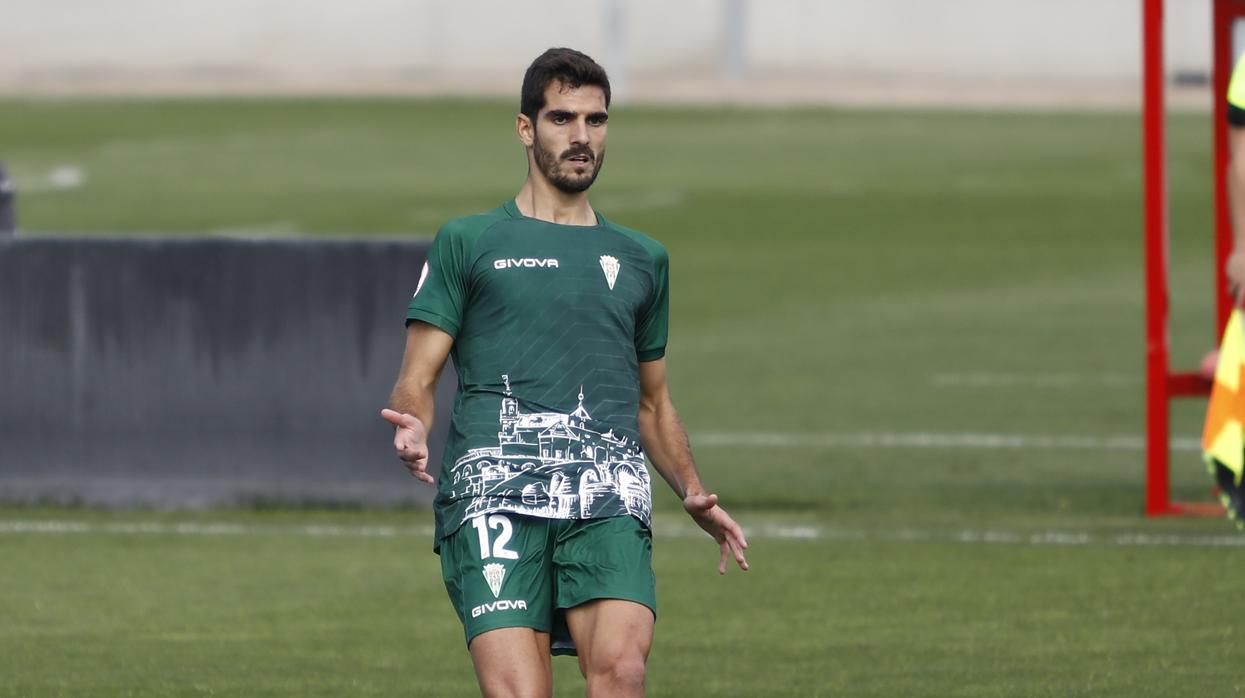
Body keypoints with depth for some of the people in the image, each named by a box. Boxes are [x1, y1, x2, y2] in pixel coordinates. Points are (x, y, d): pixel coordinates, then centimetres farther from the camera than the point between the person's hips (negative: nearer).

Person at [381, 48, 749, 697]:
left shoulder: (641, 259, 25)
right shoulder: (466, 243, 14)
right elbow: (416, 381, 9)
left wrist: (693, 493, 17)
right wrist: (412, 427, -14)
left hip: (609, 500, 2)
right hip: (494, 493, -2)